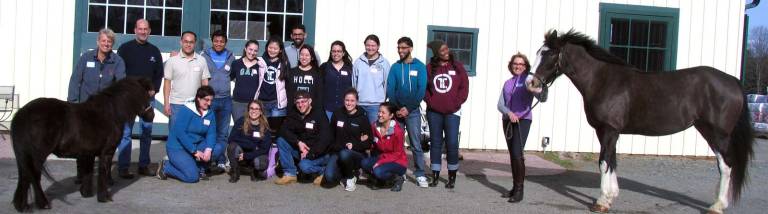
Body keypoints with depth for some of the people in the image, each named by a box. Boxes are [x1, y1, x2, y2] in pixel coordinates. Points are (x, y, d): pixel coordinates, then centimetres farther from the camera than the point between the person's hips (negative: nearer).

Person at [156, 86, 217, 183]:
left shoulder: (210, 113, 3)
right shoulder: (186, 110, -15)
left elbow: (211, 133, -5)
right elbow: (180, 133, -22)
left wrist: (208, 149, -25)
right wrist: (194, 151, -24)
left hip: (196, 145, 6)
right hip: (177, 148, -6)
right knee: (192, 177, -22)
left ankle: (200, 169, 4)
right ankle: (166, 167, 2)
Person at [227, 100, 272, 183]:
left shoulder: (265, 127, -7)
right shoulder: (241, 122, -6)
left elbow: (265, 149, -11)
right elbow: (231, 138, -18)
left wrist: (246, 156, -22)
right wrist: (253, 146, -22)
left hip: (257, 155, -1)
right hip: (242, 153, 1)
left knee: (261, 163, -34)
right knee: (233, 146, -30)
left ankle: (256, 173, 5)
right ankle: (234, 173, -6)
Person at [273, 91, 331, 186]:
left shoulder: (319, 115, -8)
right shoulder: (294, 116, 8)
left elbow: (325, 139, -16)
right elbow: (284, 130, -7)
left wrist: (310, 153, -23)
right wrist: (298, 142, -22)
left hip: (318, 153, -6)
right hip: (301, 150, 6)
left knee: (304, 165, -34)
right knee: (281, 141, -13)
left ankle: (323, 170, -2)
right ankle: (290, 174, -10)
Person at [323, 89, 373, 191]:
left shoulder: (362, 118, -1)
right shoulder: (337, 114, 6)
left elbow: (369, 141, -3)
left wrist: (354, 145, -17)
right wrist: (333, 147, -2)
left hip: (358, 153, -2)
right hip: (337, 151, 2)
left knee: (344, 154, -38)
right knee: (329, 177, -24)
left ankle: (351, 177, -7)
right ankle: (346, 172, 10)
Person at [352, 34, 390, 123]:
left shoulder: (384, 63, 2)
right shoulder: (358, 62, 5)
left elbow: (387, 84, 3)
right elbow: (353, 82, 8)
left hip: (377, 104, -2)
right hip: (359, 103, 2)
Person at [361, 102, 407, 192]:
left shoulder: (397, 131, -19)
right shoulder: (375, 126, -2)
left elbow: (397, 153, -16)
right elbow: (375, 147, 9)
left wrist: (380, 162, -23)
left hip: (398, 162, -6)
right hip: (381, 157, 6)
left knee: (378, 171, -32)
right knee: (365, 163, -22)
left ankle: (398, 178, -3)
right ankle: (378, 179, 6)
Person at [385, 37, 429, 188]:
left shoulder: (420, 66, 1)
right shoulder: (395, 67, 7)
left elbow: (421, 90, -5)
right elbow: (390, 89, 2)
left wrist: (408, 108, -11)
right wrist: (396, 109, -9)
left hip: (412, 111, -2)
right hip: (396, 111, 2)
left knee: (416, 144, -4)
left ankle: (420, 175, -1)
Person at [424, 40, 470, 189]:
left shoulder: (457, 66, 4)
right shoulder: (430, 68, 5)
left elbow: (464, 87, 2)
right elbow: (424, 87, 7)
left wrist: (456, 103, -6)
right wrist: (430, 101, -5)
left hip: (452, 112, -1)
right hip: (434, 112, 1)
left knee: (452, 143, -5)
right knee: (435, 143, 6)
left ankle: (452, 177, 6)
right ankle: (435, 176, 13)